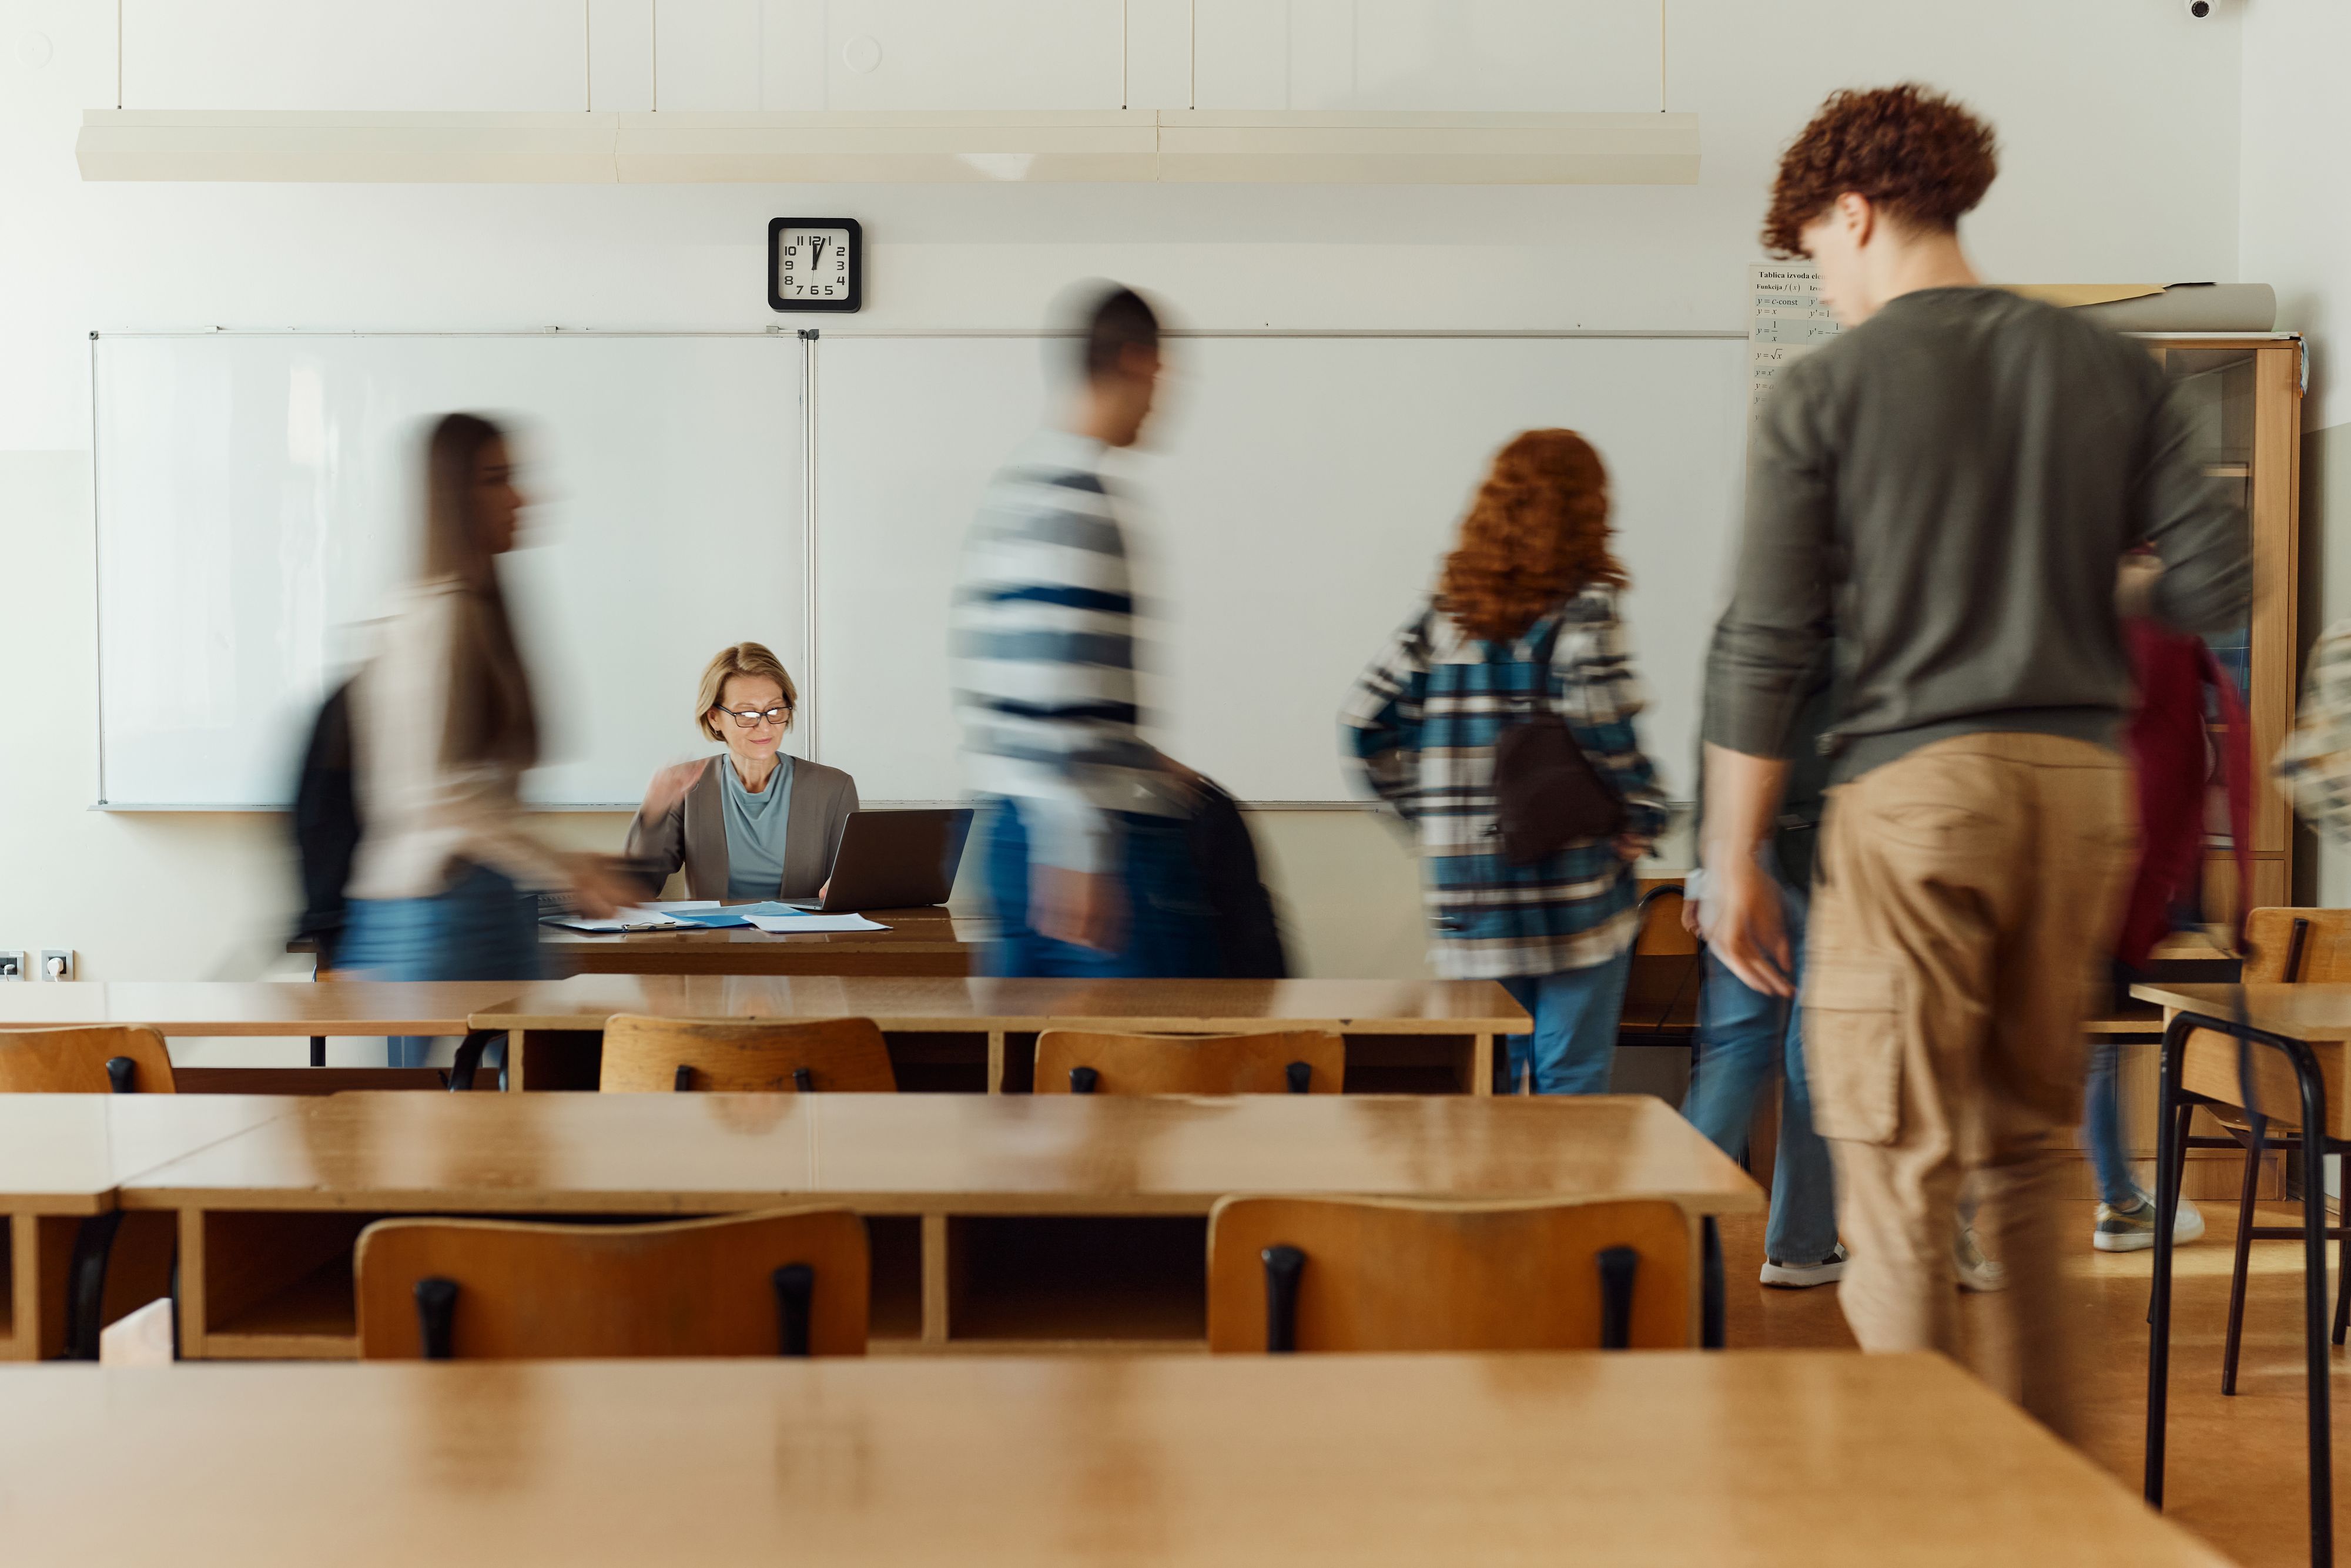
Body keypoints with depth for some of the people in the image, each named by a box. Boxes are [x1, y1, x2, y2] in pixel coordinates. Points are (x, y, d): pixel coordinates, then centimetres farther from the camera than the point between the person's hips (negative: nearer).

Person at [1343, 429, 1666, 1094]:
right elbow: (1603, 730, -20)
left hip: (1469, 887, 5)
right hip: (1574, 887, -4)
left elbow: (1367, 724, 7)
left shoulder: (1446, 610, 7)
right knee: (1571, 1077, 3)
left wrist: (1429, 812, 13)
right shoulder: (1582, 606, -7)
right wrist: (1641, 817, -5)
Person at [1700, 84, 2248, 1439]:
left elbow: (1764, 651, -5)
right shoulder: (2110, 367, 9)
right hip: (2082, 778, 5)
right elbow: (2218, 577, 4)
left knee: (1902, 1170, 1)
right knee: (2036, 1149, 17)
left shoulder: (1825, 392, -2)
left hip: (1915, 781, -5)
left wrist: (1735, 863, 0)